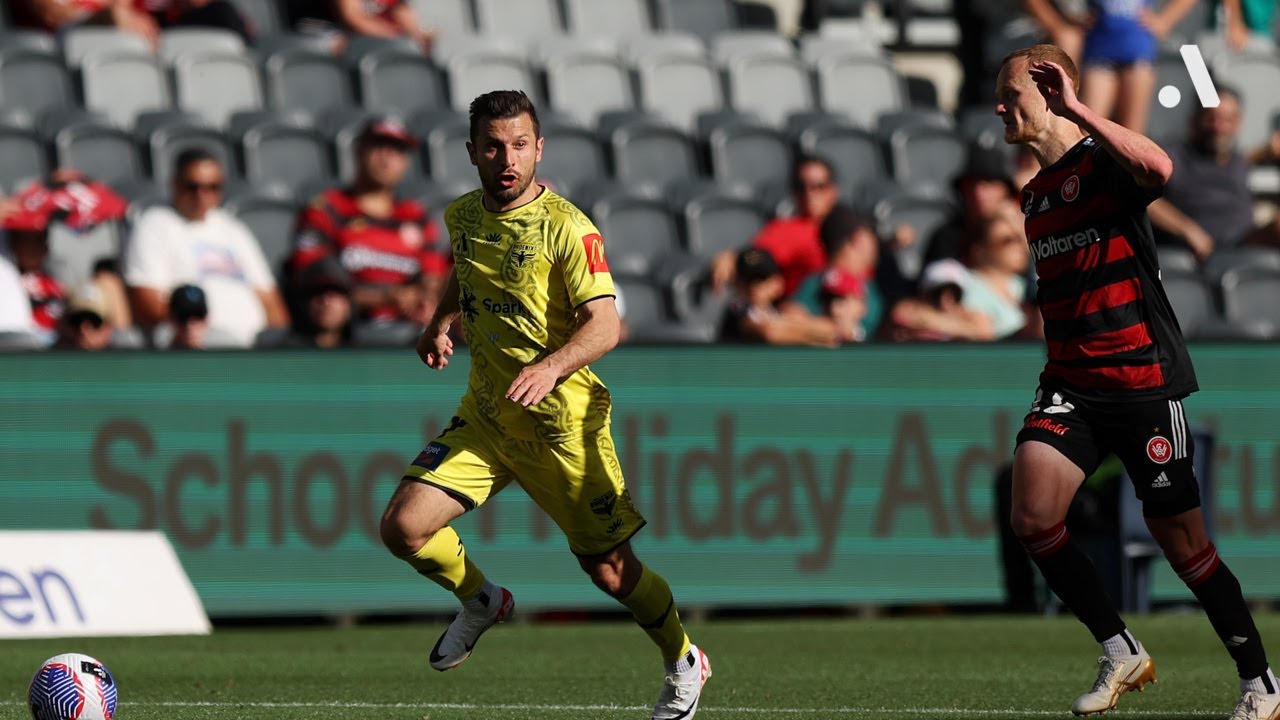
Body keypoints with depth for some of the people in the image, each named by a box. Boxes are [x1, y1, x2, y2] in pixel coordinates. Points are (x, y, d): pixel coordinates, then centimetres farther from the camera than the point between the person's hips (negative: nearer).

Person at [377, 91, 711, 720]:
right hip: (484, 414, 5)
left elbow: (605, 324, -22)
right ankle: (482, 603, 20)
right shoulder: (461, 216, 4)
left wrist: (550, 366, -39)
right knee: (404, 527, -10)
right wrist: (440, 323, 8)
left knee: (608, 567, 1)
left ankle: (684, 662, 28)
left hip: (563, 421, -5)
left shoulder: (568, 228, -16)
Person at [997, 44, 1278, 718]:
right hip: (1070, 384, 6)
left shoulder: (1104, 162, -9)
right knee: (1032, 515, -17)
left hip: (1143, 379, -6)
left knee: (1184, 546, -1)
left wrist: (1076, 111, -29)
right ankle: (1121, 653, -1)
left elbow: (1158, 168, -35)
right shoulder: (1034, 194, 15)